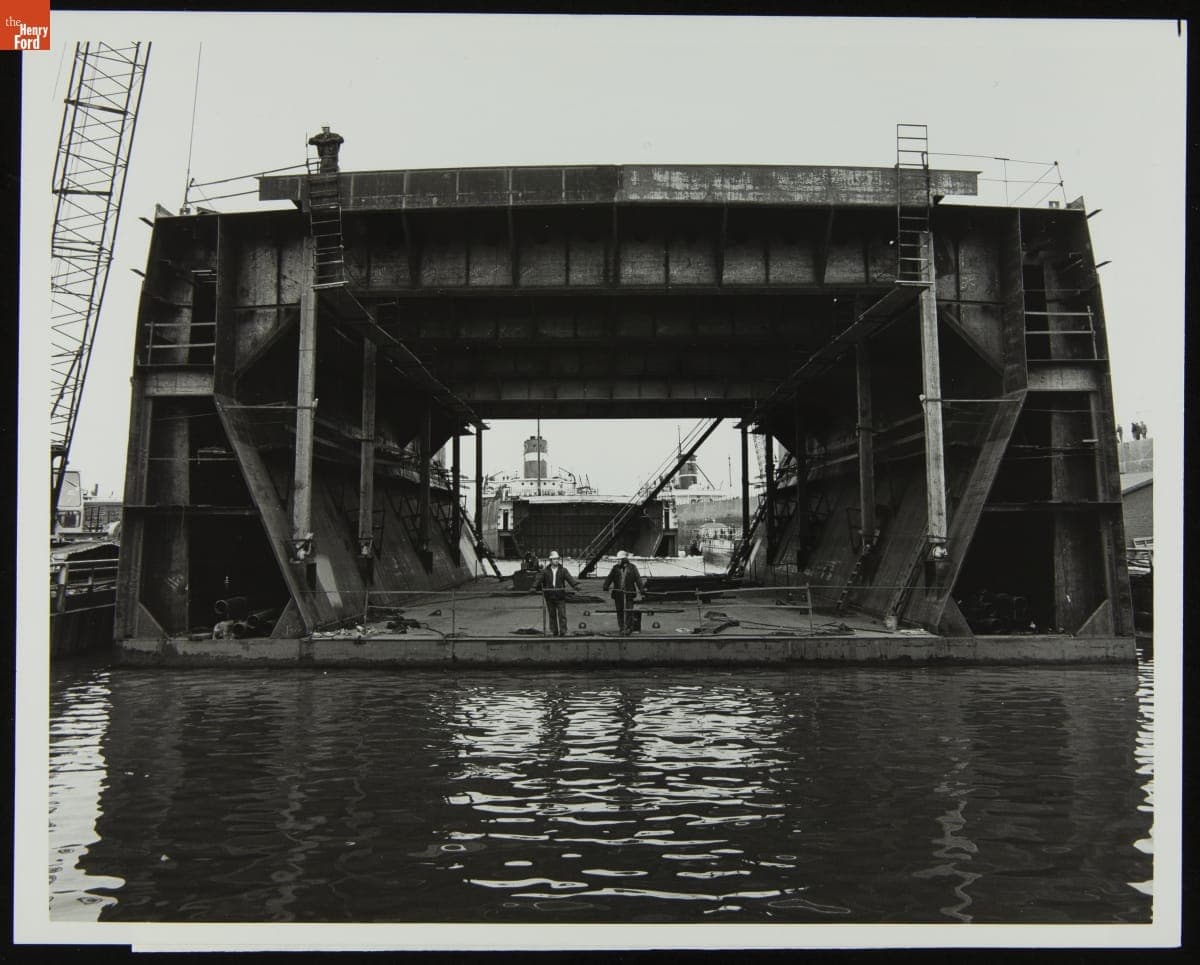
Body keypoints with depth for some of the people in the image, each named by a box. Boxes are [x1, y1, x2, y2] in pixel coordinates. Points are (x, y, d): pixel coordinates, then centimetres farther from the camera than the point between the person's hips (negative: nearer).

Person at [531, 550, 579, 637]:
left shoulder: (563, 570, 3)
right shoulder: (545, 571, 6)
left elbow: (569, 578, -10)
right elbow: (539, 580, -2)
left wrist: (575, 585, -27)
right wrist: (534, 588, -17)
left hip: (560, 597, -1)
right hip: (549, 597, 1)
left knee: (562, 615, -5)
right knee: (552, 615, 7)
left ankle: (563, 632, -3)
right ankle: (554, 632, 15)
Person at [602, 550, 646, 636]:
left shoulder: (632, 568, 5)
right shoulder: (616, 568, 11)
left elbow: (638, 579, 0)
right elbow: (609, 577, 1)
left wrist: (641, 589, -11)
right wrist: (606, 585, -16)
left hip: (629, 593, -3)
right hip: (618, 593, 3)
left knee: (628, 611, -8)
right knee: (619, 611, 4)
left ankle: (628, 628, 0)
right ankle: (621, 629, 12)